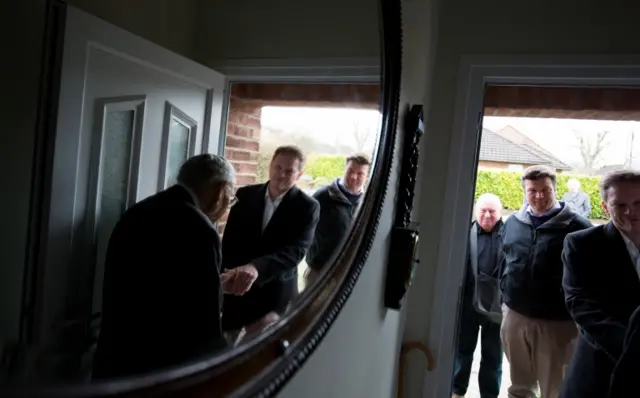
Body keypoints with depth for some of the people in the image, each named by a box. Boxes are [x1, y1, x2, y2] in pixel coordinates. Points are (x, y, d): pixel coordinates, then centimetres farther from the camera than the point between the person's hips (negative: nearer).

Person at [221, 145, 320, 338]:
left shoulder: (307, 207, -8)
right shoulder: (245, 195, 1)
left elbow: (297, 250, -21)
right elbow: (229, 240, 4)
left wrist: (257, 268, -38)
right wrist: (230, 274, -11)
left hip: (276, 291, -2)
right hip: (237, 285, 3)